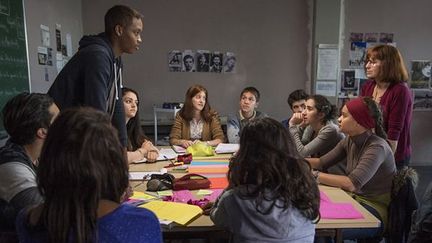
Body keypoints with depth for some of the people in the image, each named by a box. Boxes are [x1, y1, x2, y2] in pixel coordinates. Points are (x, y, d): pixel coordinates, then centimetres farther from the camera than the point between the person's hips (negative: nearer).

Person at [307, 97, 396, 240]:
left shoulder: (377, 147, -25)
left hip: (375, 211, -7)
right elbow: (322, 162, 5)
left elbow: (352, 184, -36)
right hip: (356, 200, 7)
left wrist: (314, 175, -32)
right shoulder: (350, 140, 0)